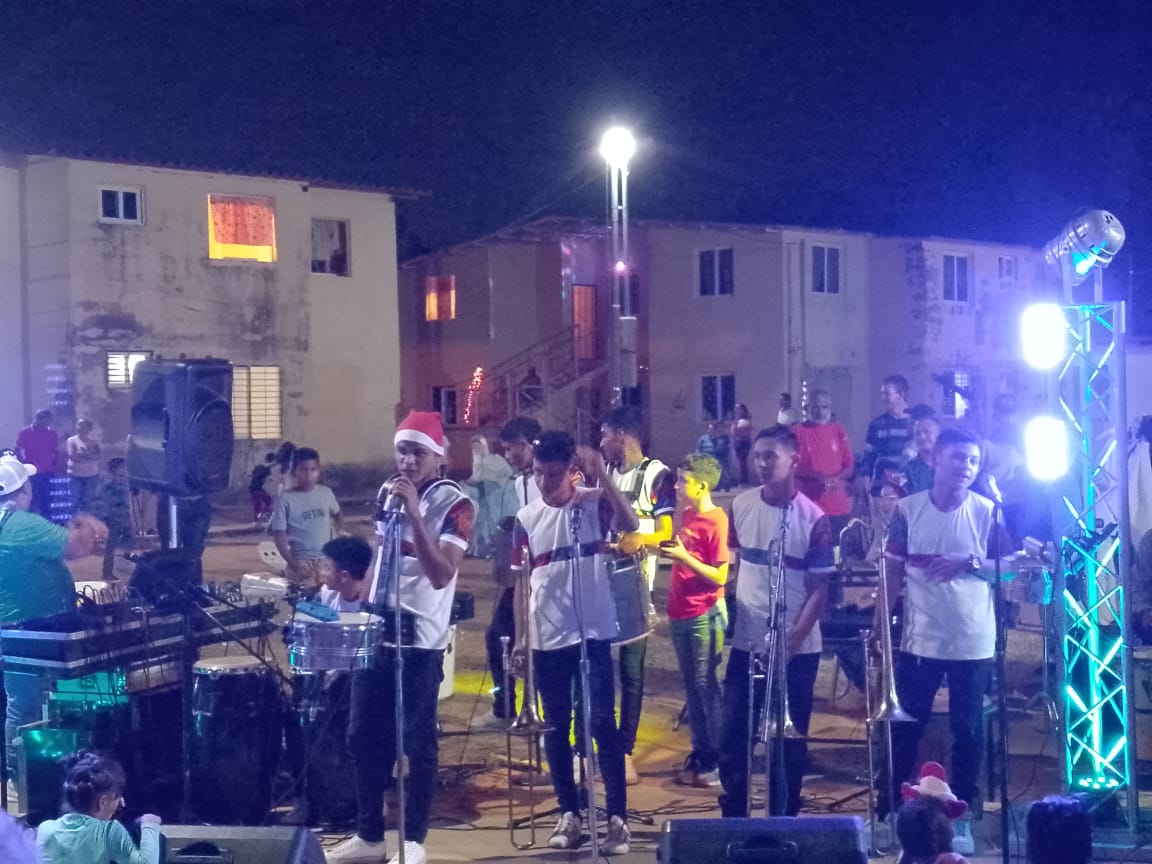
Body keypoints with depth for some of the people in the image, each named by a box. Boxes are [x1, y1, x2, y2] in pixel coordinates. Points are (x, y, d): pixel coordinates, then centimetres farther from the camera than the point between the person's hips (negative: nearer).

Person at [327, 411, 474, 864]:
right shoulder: (388, 492, 12)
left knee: (416, 742, -1)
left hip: (419, 640, -7)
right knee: (363, 736, 11)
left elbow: (441, 575, -22)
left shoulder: (454, 504, -10)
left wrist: (414, 513, -27)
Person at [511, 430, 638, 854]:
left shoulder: (595, 503, -4)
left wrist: (601, 473, -28)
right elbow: (523, 579, 10)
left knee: (603, 724, -4)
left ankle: (617, 818, -1)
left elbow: (631, 525, -24)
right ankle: (569, 814, 19)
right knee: (555, 728, 9)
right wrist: (520, 634, 6)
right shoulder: (527, 518, 5)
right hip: (547, 638, 3)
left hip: (593, 633, -3)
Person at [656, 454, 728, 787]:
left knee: (707, 686, -3)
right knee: (692, 686, 12)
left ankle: (718, 762, 4)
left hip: (705, 616, -8)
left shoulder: (715, 521, -15)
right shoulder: (687, 514, 9)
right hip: (680, 613, 8)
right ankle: (700, 753, 20)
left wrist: (684, 558, -22)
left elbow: (720, 576, -17)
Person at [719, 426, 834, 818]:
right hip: (746, 641, 3)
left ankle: (784, 821, 20)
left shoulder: (813, 518, -10)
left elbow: (819, 588, -9)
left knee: (789, 738, 7)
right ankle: (732, 818, 19)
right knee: (733, 734, 5)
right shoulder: (741, 505, 2)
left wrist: (793, 638, -19)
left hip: (797, 648, -3)